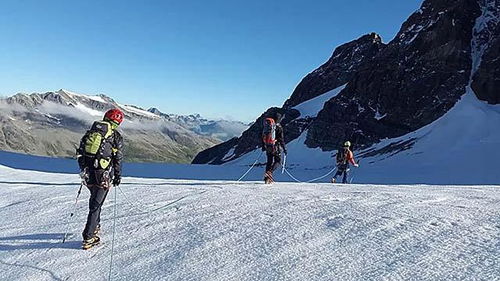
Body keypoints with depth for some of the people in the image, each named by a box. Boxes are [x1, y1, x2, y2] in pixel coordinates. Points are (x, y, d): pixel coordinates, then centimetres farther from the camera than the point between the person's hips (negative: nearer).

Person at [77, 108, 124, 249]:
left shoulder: (91, 131, 11)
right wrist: (118, 176, 7)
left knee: (94, 199, 26)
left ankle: (95, 226, 38)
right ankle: (88, 237, 1)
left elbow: (80, 152, 14)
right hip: (103, 175, -5)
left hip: (88, 173, 6)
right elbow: (118, 159, -3)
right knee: (96, 204, 0)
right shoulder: (116, 136, -4)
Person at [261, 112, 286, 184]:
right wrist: (284, 148, -4)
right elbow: (281, 139, -11)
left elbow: (263, 137, 13)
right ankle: (269, 172, -16)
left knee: (269, 161, 15)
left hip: (268, 147, 5)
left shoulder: (266, 126, 8)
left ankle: (267, 178, 13)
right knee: (278, 161, 7)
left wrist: (263, 146, 22)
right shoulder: (279, 127, -9)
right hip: (276, 147, -5)